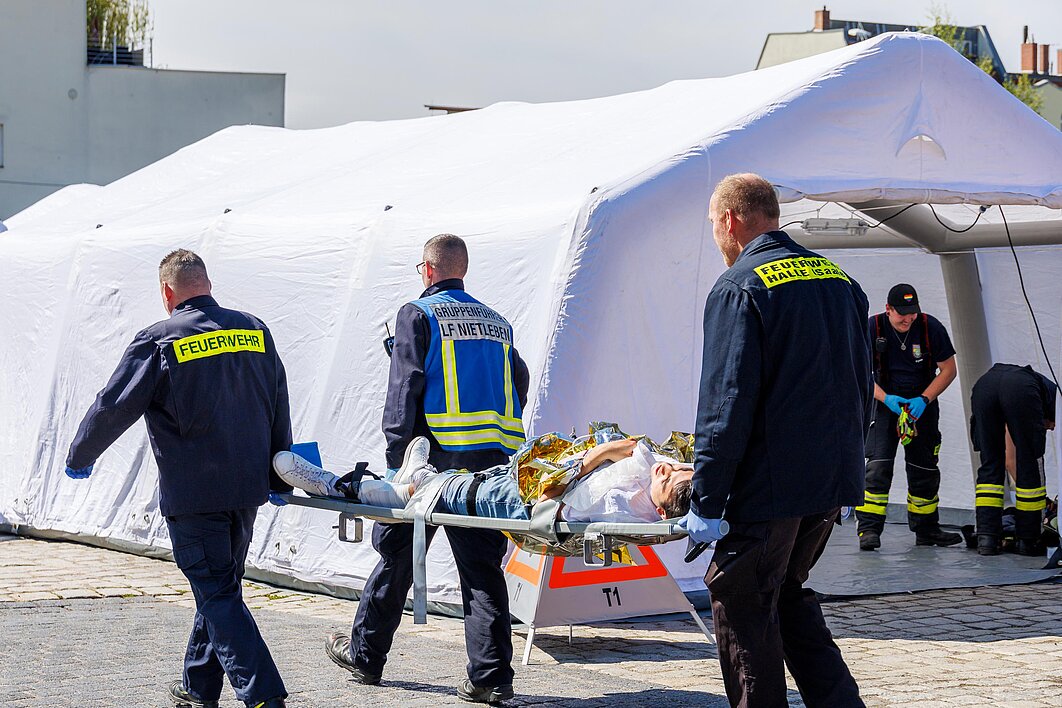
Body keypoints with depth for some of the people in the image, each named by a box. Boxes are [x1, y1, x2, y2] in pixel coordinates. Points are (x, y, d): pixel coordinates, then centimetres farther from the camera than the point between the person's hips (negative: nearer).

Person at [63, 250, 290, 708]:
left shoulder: (159, 341, -10)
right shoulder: (255, 331, 6)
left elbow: (112, 408, -7)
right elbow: (279, 408, 12)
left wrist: (78, 458, 10)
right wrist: (279, 476, 22)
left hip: (191, 494, -6)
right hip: (247, 487, 6)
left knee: (217, 594, -4)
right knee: (221, 586, 18)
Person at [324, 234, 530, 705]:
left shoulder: (417, 315, 0)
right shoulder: (496, 322, 17)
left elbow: (404, 388, -8)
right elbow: (520, 387, 15)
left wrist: (396, 456, -9)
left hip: (434, 455, -4)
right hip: (493, 462, 4)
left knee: (396, 556, 11)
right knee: (482, 568, 2)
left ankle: (365, 655, 24)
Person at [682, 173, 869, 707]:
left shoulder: (739, 287, -12)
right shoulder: (839, 280, 12)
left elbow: (727, 403, -17)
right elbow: (862, 386, 17)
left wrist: (707, 502, -15)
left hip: (768, 484, -8)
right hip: (833, 483, 8)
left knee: (743, 610, 2)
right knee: (788, 594, 21)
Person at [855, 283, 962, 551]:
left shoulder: (931, 327, -12)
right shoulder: (873, 328, -14)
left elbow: (948, 370, -5)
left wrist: (923, 400, -18)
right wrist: (886, 398, -25)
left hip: (923, 404, 2)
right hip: (885, 402, -2)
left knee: (924, 468, 7)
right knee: (878, 463, -16)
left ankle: (926, 529, 21)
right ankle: (869, 529, -17)